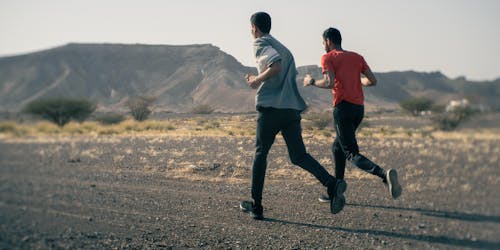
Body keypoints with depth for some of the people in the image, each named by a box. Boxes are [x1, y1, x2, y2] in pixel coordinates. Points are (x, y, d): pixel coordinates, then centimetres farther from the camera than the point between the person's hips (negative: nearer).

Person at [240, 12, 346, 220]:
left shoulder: (260, 43, 0)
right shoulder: (283, 48, 25)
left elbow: (276, 66, -19)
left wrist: (257, 80, -4)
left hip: (271, 108, -6)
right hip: (292, 109, 6)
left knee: (261, 153, 9)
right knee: (299, 156, 5)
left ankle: (256, 206, 14)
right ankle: (331, 184, -20)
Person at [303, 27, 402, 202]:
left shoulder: (328, 58, 0)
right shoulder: (357, 57, 17)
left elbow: (329, 83, -14)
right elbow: (372, 81, 11)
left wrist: (312, 82, 3)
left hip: (343, 107, -7)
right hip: (359, 109, 7)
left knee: (352, 154, -9)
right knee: (337, 148, 21)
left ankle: (385, 174, -34)